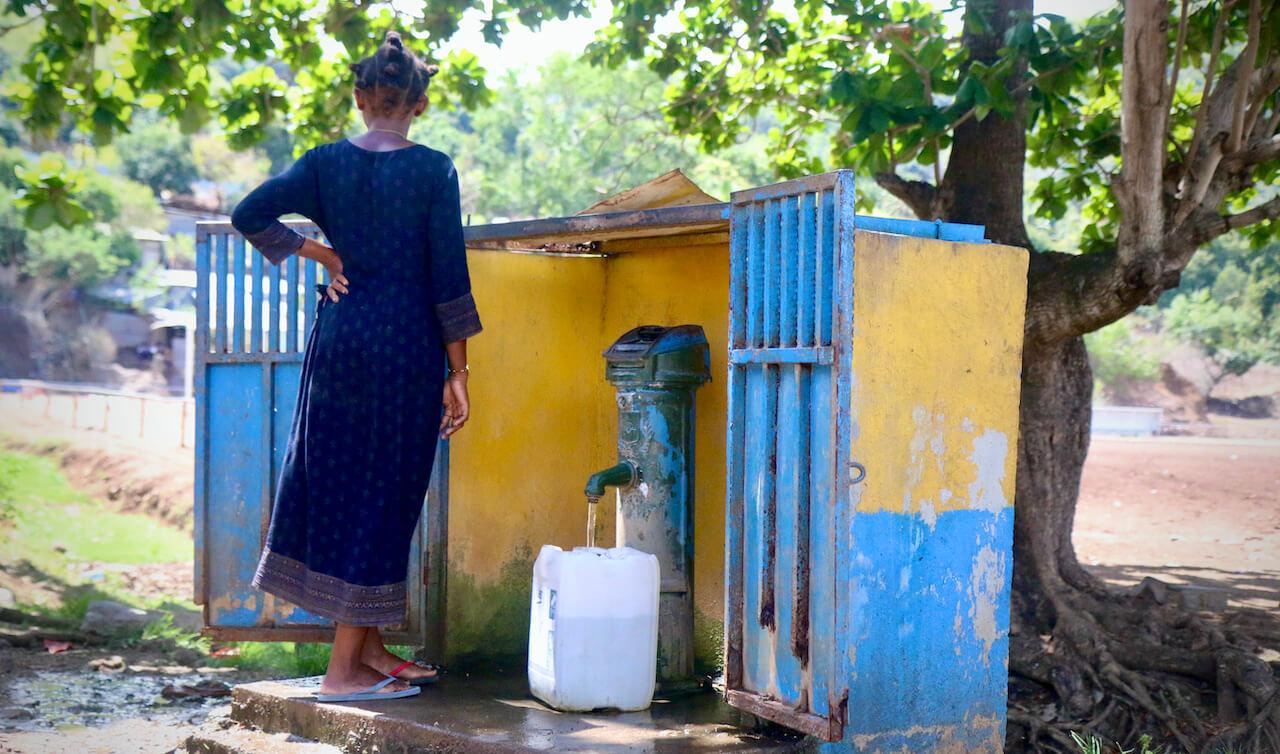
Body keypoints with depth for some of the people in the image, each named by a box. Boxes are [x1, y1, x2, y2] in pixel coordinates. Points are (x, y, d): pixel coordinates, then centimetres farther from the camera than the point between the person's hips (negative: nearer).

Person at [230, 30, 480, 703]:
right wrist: (456, 373, -4)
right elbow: (448, 277, -9)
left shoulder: (327, 161, 3)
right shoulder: (432, 170, -7)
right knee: (385, 493, 3)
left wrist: (321, 254, 5)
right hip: (407, 343, -4)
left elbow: (249, 214, -3)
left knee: (336, 483, 14)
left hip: (339, 337, 4)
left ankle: (366, 647, 24)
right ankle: (344, 668, 7)